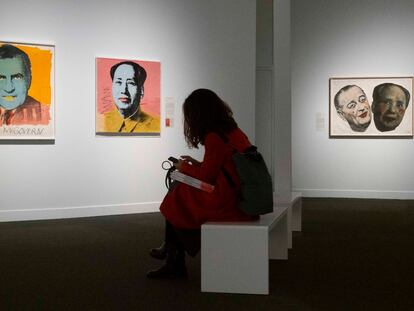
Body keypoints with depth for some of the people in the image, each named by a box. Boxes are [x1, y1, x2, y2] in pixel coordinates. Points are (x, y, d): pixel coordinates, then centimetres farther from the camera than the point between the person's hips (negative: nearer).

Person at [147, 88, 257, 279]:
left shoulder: (214, 137, -17)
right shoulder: (233, 131, 9)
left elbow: (207, 177, -12)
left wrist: (184, 168, 5)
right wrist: (197, 164, 20)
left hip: (226, 203, -9)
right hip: (242, 199, 9)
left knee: (174, 201, 8)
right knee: (180, 193, 15)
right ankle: (175, 265, 19)